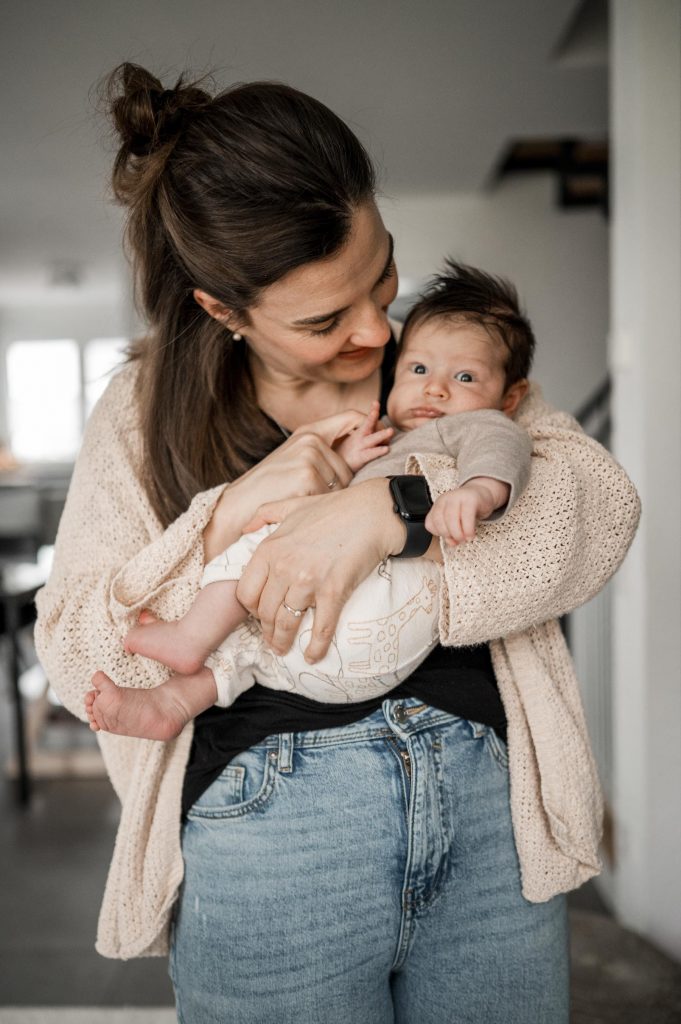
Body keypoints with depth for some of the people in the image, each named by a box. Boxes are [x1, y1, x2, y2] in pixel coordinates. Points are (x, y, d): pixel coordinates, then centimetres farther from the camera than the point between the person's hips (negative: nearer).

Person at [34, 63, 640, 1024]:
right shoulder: (147, 410, 1)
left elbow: (600, 501, -7)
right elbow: (75, 656, -3)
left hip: (489, 812, 2)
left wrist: (387, 508, -21)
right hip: (267, 828, -1)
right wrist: (231, 513, -18)